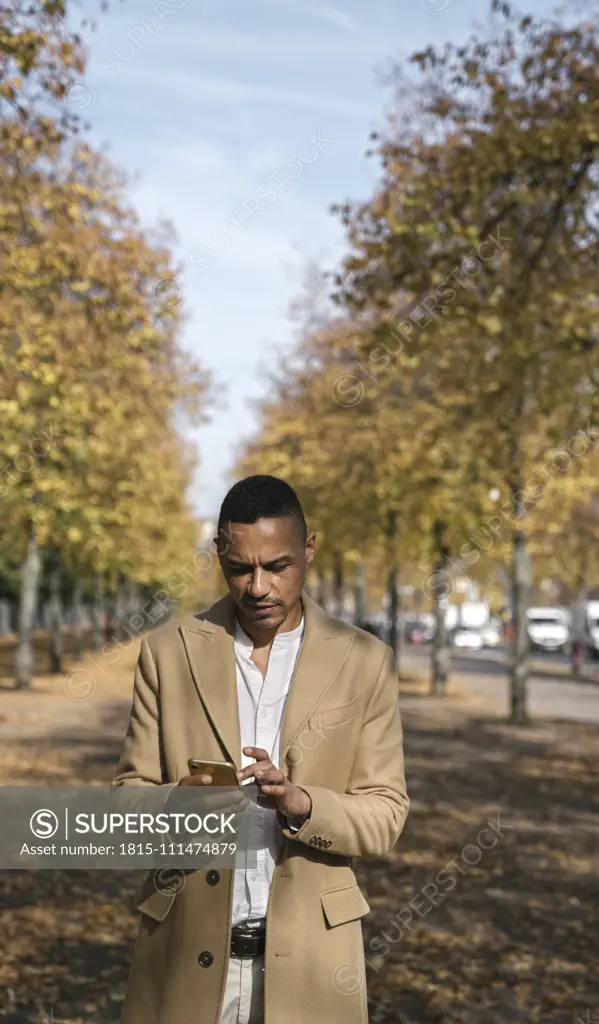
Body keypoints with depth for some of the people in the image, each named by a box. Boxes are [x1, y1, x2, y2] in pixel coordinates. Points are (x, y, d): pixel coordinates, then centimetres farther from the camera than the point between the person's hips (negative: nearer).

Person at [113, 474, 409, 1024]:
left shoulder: (365, 662, -2)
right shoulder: (168, 651, 0)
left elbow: (384, 817, -3)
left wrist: (300, 803, -23)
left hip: (308, 956, 0)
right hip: (187, 954, 1)